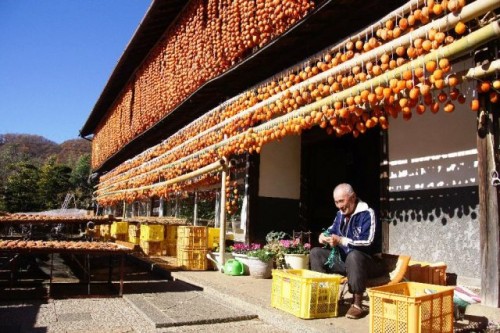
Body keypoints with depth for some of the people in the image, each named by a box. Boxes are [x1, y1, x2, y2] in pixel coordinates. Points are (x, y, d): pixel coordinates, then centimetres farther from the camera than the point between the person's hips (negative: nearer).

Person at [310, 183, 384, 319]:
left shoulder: (367, 214, -18)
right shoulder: (340, 214, 5)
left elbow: (367, 242, -28)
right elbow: (332, 230, 20)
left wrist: (341, 241, -33)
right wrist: (325, 235, -4)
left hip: (367, 262, -8)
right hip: (344, 260, 8)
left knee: (353, 255, -41)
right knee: (316, 253, 2)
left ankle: (357, 303, -32)